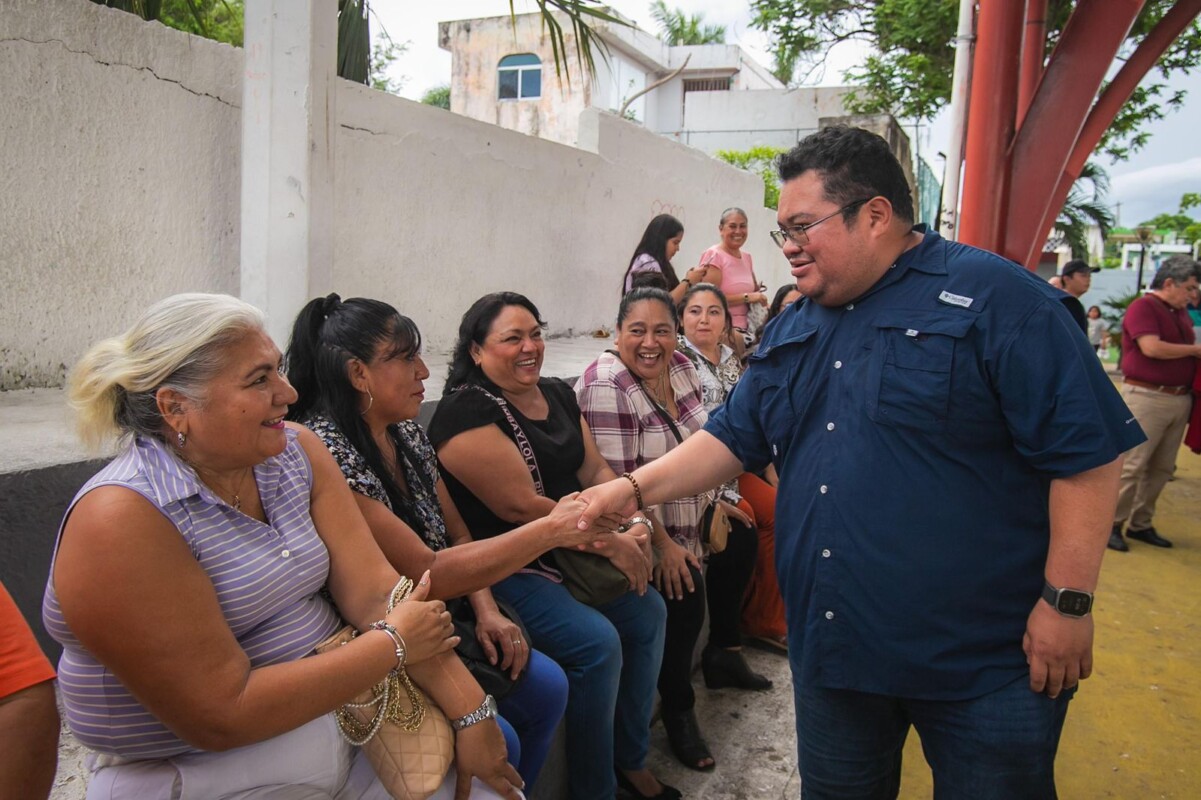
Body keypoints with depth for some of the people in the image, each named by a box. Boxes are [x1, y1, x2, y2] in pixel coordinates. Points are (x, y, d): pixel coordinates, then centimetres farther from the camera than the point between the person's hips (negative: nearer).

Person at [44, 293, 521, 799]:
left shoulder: (296, 452, -1)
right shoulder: (120, 519, -22)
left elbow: (374, 589, -8)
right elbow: (223, 715, -23)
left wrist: (471, 711, -16)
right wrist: (394, 643, -16)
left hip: (341, 714, 6)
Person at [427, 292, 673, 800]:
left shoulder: (557, 395, 10)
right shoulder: (467, 411, -17)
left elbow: (596, 470, 9)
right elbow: (521, 505, -23)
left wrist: (635, 524, -10)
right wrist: (608, 544, -18)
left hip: (566, 552, 9)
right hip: (502, 570, -9)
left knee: (647, 612, 5)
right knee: (596, 640, -22)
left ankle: (630, 759, 22)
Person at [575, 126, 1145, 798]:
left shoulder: (995, 300, -11)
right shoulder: (793, 332, 9)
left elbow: (1086, 452, -13)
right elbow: (734, 438, 11)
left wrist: (1067, 601, -14)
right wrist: (634, 488, -1)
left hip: (986, 661, -5)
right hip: (832, 644, 6)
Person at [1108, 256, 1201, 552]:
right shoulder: (1143, 307, -8)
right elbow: (1152, 348, -20)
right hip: (1147, 397, -8)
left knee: (1162, 468, 11)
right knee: (1132, 465, -6)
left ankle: (1141, 524, 21)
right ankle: (1112, 524, 3)